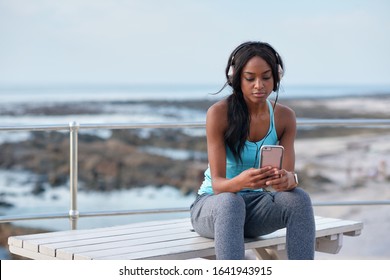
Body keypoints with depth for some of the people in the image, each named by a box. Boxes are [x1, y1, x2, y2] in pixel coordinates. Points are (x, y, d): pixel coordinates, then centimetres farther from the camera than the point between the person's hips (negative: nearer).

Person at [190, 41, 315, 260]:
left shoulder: (284, 117, -3)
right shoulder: (219, 113, -16)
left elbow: (289, 175, -11)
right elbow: (218, 184, -20)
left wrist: (288, 180, -36)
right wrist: (240, 182, -43)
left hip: (255, 205, 4)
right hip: (213, 203, -3)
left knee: (299, 198, -27)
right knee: (230, 203, -39)